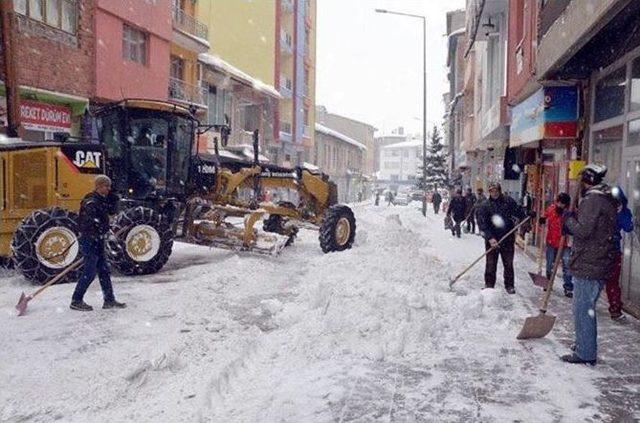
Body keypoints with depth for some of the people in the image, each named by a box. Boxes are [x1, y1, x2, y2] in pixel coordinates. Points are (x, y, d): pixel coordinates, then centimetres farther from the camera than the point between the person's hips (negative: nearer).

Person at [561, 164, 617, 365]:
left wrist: (568, 218, -6)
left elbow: (583, 231, -22)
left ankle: (585, 354, 5)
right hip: (599, 265, 10)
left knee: (583, 310, -2)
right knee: (587, 309, 20)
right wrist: (573, 219, 10)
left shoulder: (592, 199, -16)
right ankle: (584, 347, 31)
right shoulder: (607, 199, 16)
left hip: (588, 266, -10)